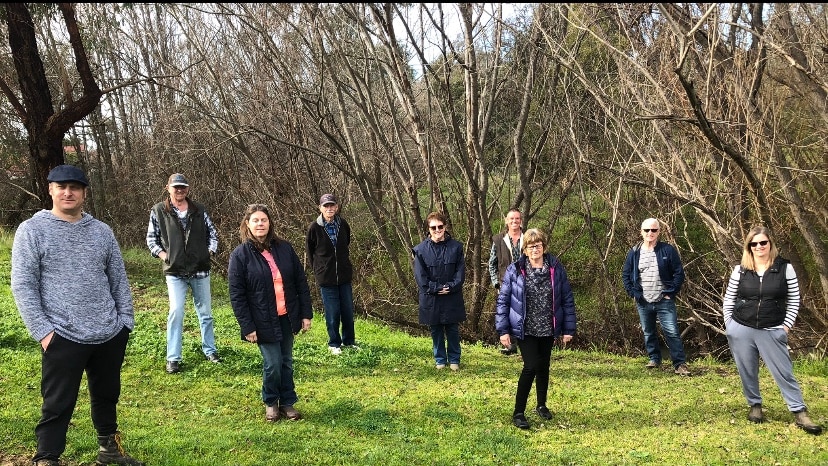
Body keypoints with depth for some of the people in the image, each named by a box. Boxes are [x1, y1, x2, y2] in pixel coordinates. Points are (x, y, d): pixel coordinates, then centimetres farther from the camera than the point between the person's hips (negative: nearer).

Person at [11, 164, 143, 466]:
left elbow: (119, 281, 11)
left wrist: (126, 321, 7)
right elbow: (22, 286, -6)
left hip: (111, 336, 4)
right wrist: (42, 330, -12)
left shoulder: (102, 231, 8)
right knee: (57, 405, 4)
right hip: (62, 338, -4)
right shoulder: (32, 230, -3)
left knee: (107, 396, 19)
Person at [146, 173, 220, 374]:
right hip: (175, 272, -3)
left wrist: (209, 252, 1)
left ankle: (210, 349, 27)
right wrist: (163, 255, -6)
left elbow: (212, 233, 13)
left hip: (200, 270, 3)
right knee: (176, 312, -9)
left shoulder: (199, 210, 4)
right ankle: (173, 358, 2)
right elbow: (151, 238, 4)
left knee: (205, 312, 12)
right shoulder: (158, 211, -2)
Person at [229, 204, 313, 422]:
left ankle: (287, 402, 29)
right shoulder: (240, 255, -7)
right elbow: (236, 295, -8)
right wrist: (247, 326, -11)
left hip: (287, 318, 4)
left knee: (287, 363, 12)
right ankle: (270, 403, 24)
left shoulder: (284, 248, 1)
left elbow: (301, 282, 5)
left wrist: (306, 313, 2)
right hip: (263, 321, -3)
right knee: (273, 364, -1)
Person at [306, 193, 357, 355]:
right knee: (332, 313, 3)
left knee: (348, 311, 10)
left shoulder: (343, 225, -3)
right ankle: (334, 344, 20)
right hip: (326, 277, -3)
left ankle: (349, 341, 27)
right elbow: (309, 251, 3)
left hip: (344, 276, 3)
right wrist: (318, 269, 4)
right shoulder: (314, 227, -11)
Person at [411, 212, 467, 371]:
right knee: (436, 331, 11)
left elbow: (460, 272, -2)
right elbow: (420, 276, -6)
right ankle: (440, 360, 26)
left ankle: (454, 360, 25)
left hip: (452, 298, 0)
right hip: (431, 299, 0)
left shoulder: (456, 247, -1)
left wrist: (450, 287, -15)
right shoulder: (421, 249, -4)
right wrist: (436, 288, -13)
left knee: (453, 330, 10)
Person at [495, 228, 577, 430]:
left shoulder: (556, 269, -2)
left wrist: (568, 328, 1)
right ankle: (518, 413, 2)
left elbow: (567, 299, 3)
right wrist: (503, 329, -8)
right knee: (531, 366, -11)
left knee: (543, 367, 16)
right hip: (525, 330, -3)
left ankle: (541, 405, 37)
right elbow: (503, 300, -4)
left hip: (548, 330, 3)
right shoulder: (515, 270, -8)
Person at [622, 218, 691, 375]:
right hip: (643, 303, 3)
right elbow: (626, 275, 9)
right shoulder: (634, 252, 3)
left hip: (664, 301, -3)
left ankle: (680, 364, 2)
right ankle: (654, 359, 28)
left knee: (672, 332, -5)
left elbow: (679, 273, -3)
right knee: (648, 333, 14)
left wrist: (671, 292, -9)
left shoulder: (668, 250, -5)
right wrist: (633, 293, -2)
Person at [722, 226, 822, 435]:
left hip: (772, 332, -1)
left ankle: (800, 413, 8)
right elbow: (728, 300, 7)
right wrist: (730, 327, 3)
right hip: (741, 331, 1)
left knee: (784, 372, 0)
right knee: (747, 372, 10)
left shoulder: (785, 268, -2)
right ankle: (755, 406, 28)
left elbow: (794, 301, 3)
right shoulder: (740, 270, 0)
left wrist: (786, 327, -3)